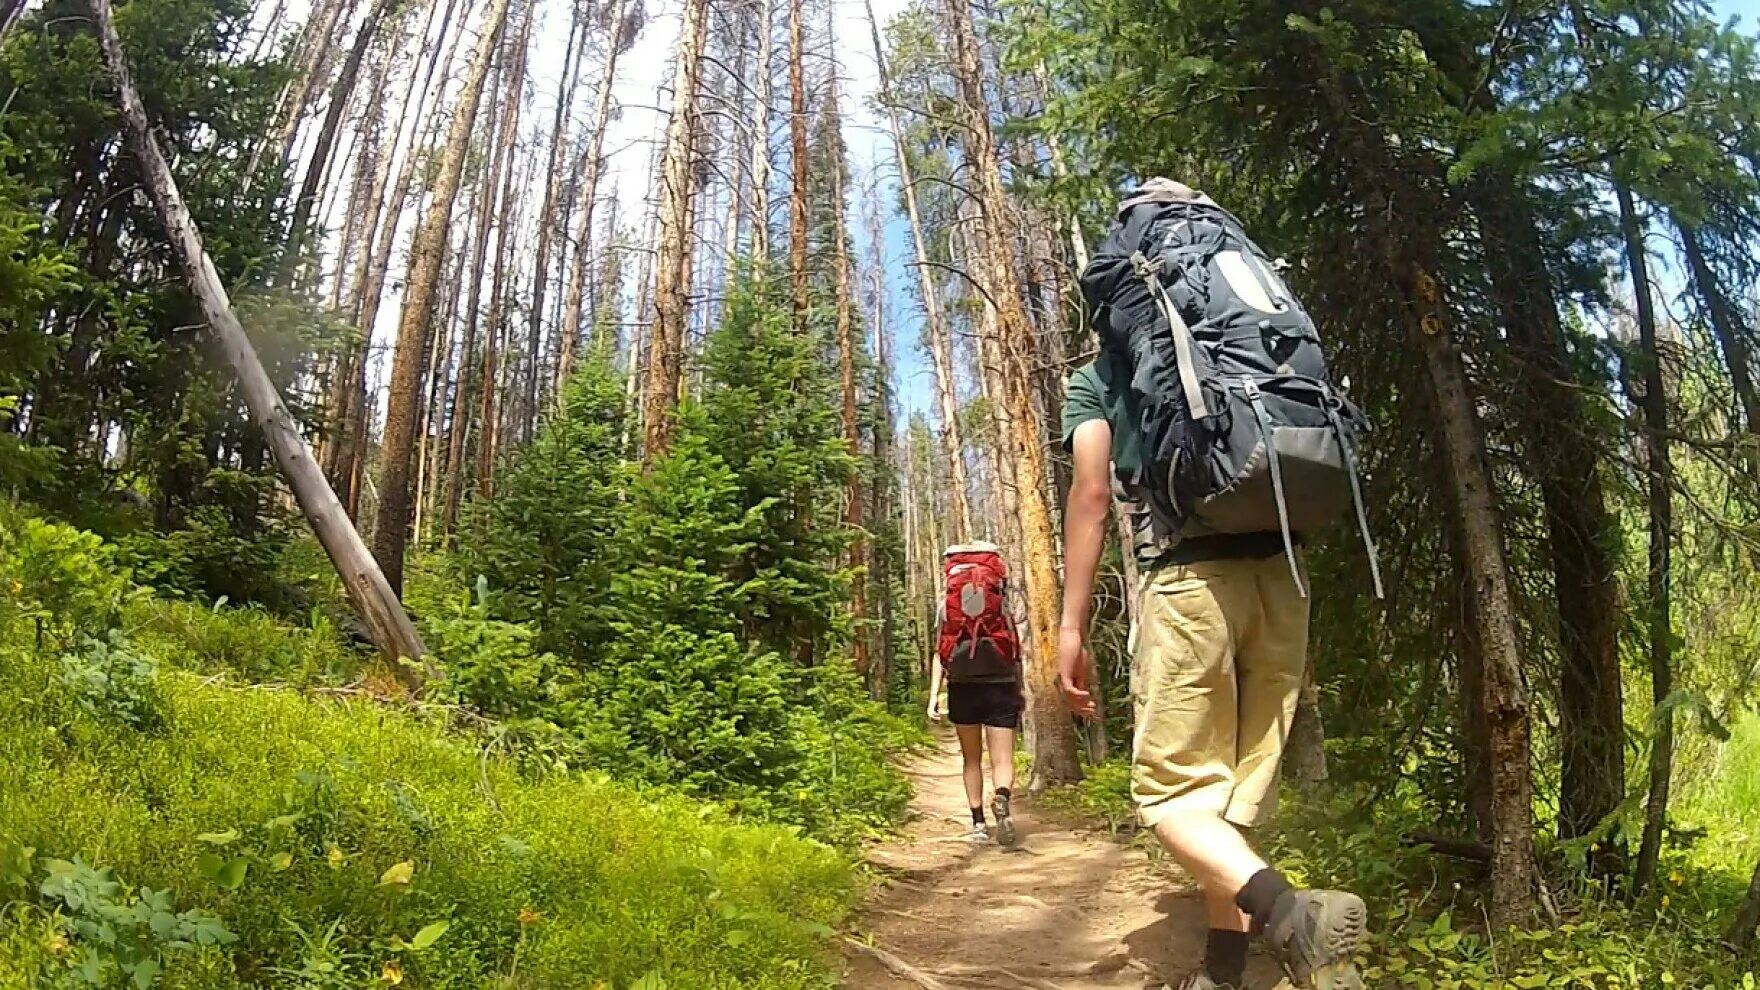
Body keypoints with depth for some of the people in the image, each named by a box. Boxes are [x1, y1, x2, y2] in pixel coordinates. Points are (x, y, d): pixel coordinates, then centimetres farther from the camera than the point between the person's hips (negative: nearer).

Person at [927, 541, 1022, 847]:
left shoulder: (947, 603, 4)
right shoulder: (1002, 602, 6)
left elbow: (940, 652, 0)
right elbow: (1015, 651, 8)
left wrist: (934, 695, -1)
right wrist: (1019, 692, 16)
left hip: (963, 688, 1)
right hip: (1000, 686, -1)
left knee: (972, 759, 16)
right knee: (1002, 760, -1)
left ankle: (979, 824, 17)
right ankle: (1002, 800, -31)